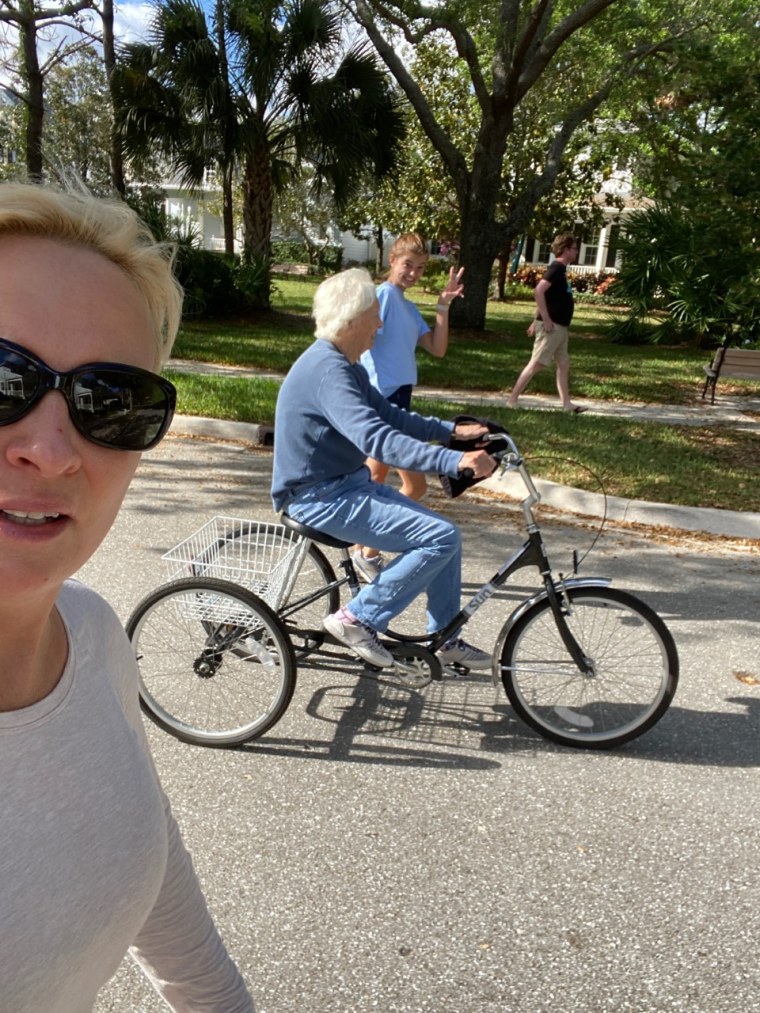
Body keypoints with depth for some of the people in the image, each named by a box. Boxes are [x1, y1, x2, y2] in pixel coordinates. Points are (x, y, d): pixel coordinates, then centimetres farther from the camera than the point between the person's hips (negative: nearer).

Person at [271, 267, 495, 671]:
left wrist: (452, 431, 6)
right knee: (442, 538, -16)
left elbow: (389, 415, 16)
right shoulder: (326, 369, -23)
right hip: (322, 498, -10)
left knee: (444, 534, 8)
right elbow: (376, 439, -35)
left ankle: (446, 639, 20)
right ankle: (357, 618, -5)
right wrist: (454, 461, -40)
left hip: (347, 484, 10)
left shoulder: (345, 364, 11)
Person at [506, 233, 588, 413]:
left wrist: (535, 321, 20)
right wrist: (545, 319, -24)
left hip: (560, 326, 10)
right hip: (552, 326, -10)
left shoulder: (560, 269, 16)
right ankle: (512, 399, -3)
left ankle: (567, 403, 16)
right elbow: (539, 291, -25)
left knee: (564, 364, 11)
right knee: (536, 364, -7)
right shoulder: (557, 268, -14)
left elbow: (550, 296, 21)